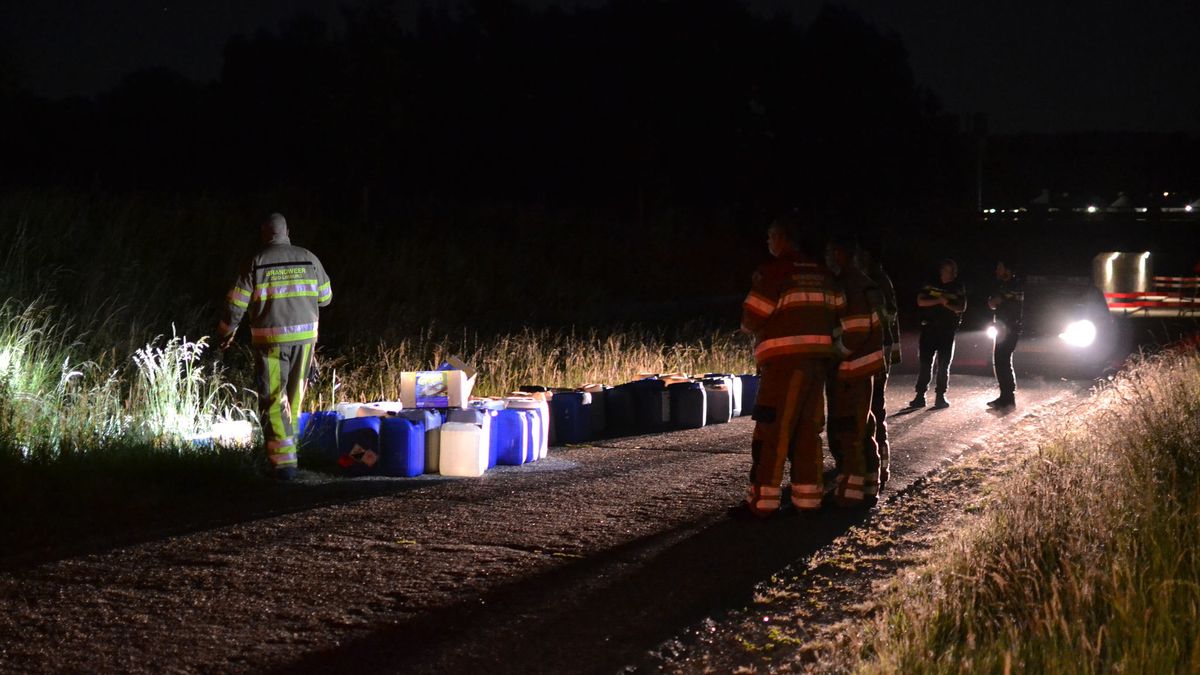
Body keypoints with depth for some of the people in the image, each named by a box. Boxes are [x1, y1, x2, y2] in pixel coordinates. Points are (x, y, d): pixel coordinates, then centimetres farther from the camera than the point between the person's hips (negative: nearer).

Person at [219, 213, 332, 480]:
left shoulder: (256, 263, -6)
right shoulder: (309, 259, 2)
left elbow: (236, 304, -4)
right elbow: (325, 297, 12)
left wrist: (227, 331, 12)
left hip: (271, 340, -3)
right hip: (304, 337, 3)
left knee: (273, 400, 1)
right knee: (295, 395, 19)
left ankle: (284, 460, -6)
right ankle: (287, 442, 32)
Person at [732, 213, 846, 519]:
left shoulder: (774, 271, -9)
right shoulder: (822, 274, 12)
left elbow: (751, 319, -10)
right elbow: (839, 313, 12)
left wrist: (750, 328, 12)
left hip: (786, 359, -7)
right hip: (818, 358, 7)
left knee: (772, 431, -5)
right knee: (808, 429, 11)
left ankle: (763, 500, -5)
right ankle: (808, 496, 11)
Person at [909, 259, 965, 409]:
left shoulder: (958, 288, 7)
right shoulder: (931, 285, 5)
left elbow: (962, 308, 0)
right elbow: (920, 301, -4)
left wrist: (948, 305, -18)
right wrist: (938, 301, -17)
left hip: (948, 330, 1)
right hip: (929, 329, -1)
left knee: (944, 365, 1)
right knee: (925, 363, -3)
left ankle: (941, 396, 7)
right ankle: (920, 396, -2)